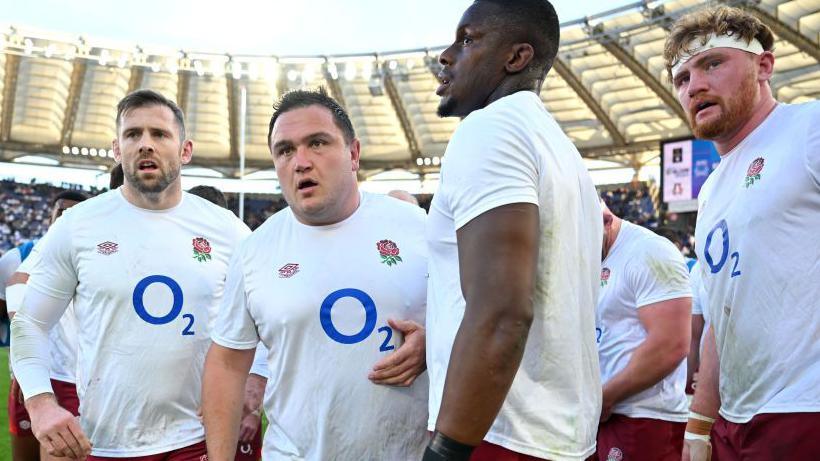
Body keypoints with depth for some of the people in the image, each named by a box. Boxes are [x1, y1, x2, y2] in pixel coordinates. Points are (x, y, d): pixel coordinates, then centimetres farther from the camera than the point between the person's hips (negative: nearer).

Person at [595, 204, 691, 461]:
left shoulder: (649, 252, -12)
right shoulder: (596, 261, 13)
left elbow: (670, 346, -21)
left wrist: (603, 398, -14)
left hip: (645, 422, -8)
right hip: (605, 416, 8)